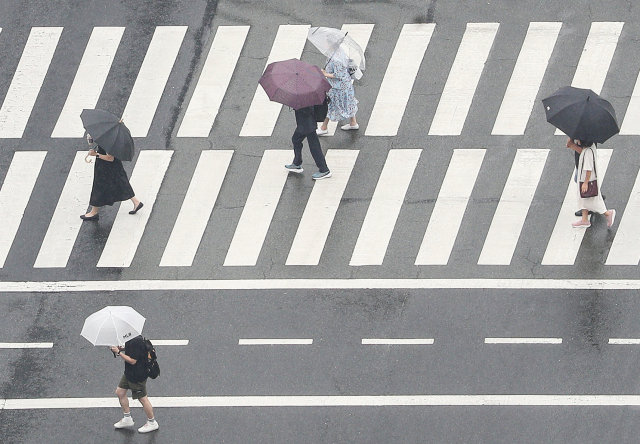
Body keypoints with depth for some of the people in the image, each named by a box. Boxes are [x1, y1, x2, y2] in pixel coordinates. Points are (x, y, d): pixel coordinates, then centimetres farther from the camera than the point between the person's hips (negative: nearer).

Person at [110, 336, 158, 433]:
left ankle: (152, 423, 21)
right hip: (129, 373, 10)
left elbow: (132, 361, -28)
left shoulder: (136, 341, -30)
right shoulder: (130, 339, -1)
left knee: (142, 398, 4)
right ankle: (127, 419, 32)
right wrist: (122, 349, 0)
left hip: (137, 376, -10)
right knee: (120, 392, 17)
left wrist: (119, 352, -23)